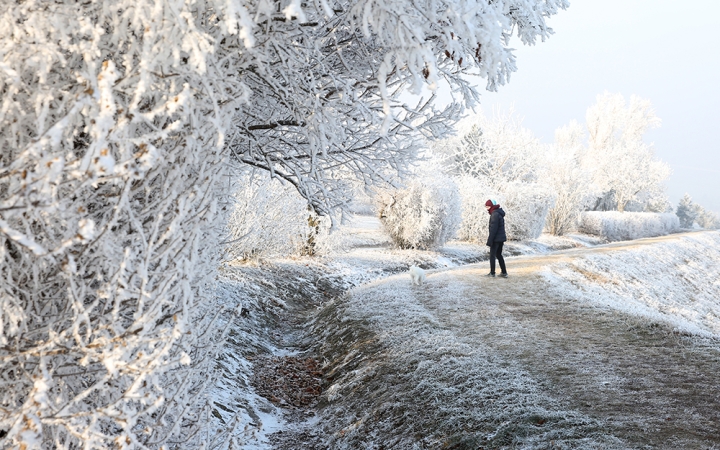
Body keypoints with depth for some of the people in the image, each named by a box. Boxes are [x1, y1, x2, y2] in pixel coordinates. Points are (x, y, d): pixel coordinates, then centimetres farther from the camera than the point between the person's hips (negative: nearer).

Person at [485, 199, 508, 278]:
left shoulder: (495, 214, -18)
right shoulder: (499, 214, 13)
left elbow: (493, 229, -21)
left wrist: (489, 240, -18)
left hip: (496, 239, -9)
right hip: (501, 238, 9)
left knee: (492, 255, 1)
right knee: (499, 255, 16)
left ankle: (492, 273, 6)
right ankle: (504, 272, 16)